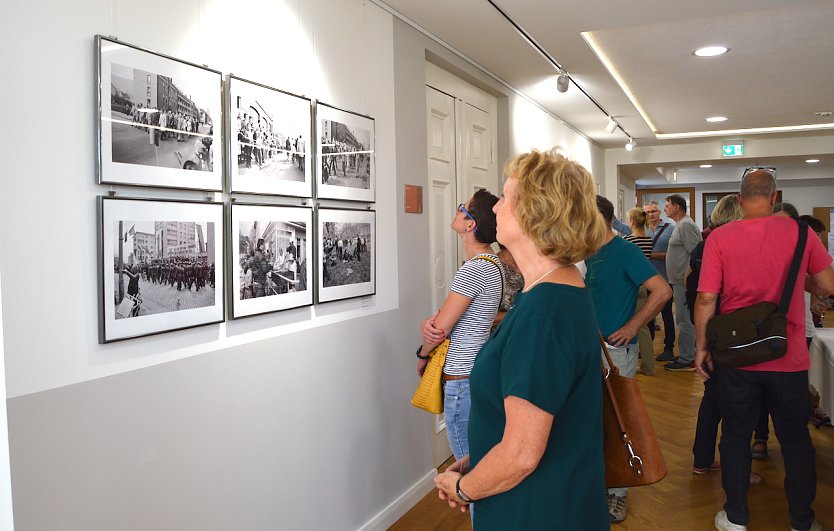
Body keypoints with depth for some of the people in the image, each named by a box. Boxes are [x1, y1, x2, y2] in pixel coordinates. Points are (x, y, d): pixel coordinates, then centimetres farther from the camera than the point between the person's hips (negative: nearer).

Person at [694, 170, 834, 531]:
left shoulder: (720, 237, -10)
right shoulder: (800, 231, -6)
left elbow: (706, 299, -11)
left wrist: (701, 347, -1)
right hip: (789, 358, 1)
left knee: (736, 437, 12)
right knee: (796, 440, 17)